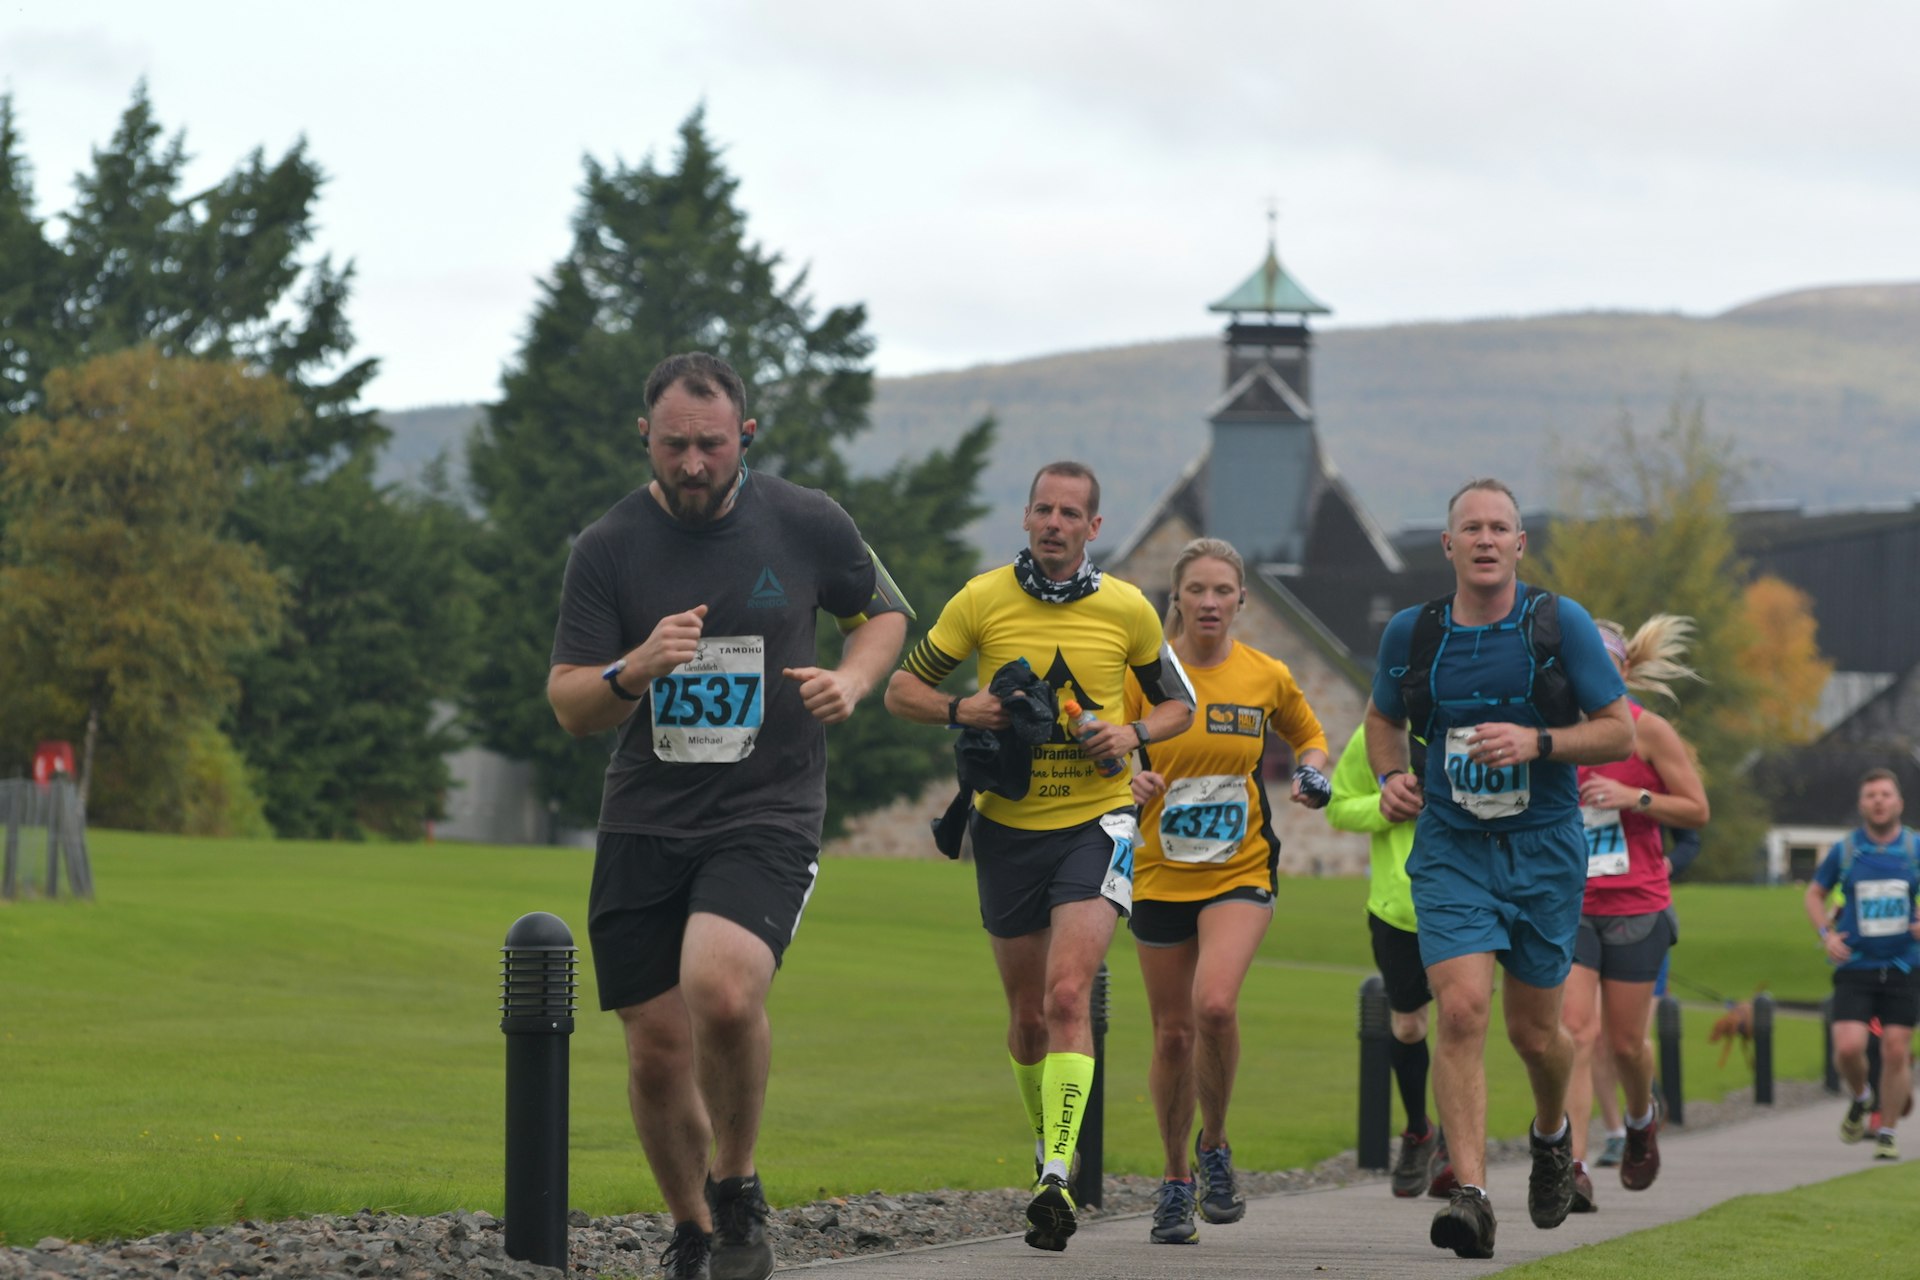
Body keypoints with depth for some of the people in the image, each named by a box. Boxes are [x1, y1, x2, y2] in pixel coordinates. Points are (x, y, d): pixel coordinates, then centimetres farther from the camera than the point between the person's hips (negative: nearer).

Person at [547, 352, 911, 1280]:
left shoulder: (807, 525, -1)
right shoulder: (607, 548, -1)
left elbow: (885, 613, 18)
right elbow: (569, 707, -1)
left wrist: (850, 681, -3)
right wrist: (635, 670, -22)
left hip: (767, 817, -2)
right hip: (642, 825, 2)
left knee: (721, 991, -29)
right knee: (658, 1055, 3)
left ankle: (737, 1192, -4)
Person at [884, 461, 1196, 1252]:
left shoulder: (1126, 608, -1)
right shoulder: (982, 601, -2)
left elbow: (1178, 703, 12)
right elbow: (902, 689, 5)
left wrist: (1134, 733, -9)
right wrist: (960, 710, -15)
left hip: (1096, 821, -2)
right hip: (1008, 825, 2)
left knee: (1067, 995, -18)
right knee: (1029, 1012, 10)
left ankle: (1056, 1179, -22)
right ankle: (1050, 1140, 36)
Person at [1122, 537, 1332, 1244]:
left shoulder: (1268, 677, 1)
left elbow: (1309, 737, 18)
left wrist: (1313, 775, -3)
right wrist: (1130, 781, -23)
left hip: (1240, 873, -1)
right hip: (1160, 875, 1)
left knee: (1215, 1005, -24)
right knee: (1173, 1033, 5)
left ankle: (1215, 1148, 0)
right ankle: (1176, 1181, 24)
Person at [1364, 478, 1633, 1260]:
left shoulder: (1560, 624, -7)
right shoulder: (1412, 633, 0)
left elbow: (1619, 732, -4)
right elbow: (1383, 717, 18)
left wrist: (1537, 742, -20)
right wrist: (1390, 775, -2)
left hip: (1544, 849, -1)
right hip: (1450, 850, 1)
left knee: (1533, 1032, 8)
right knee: (1460, 1012, -17)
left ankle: (1552, 1133, 42)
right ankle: (1470, 1194, -20)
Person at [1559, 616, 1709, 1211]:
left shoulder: (1646, 730, -4)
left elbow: (1697, 810, -3)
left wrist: (1633, 796, -16)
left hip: (1636, 909, -2)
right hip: (1571, 905, 2)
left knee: (1624, 1041, 6)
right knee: (1574, 1031, -13)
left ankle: (1641, 1119, 39)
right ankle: (1573, 1168, -17)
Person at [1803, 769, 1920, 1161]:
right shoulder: (1844, 850, 2)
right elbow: (1815, 894, 15)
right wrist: (1826, 935, -1)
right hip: (1855, 965, 0)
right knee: (1848, 1047, -14)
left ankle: (1886, 1133, 13)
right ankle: (1860, 1097, 18)